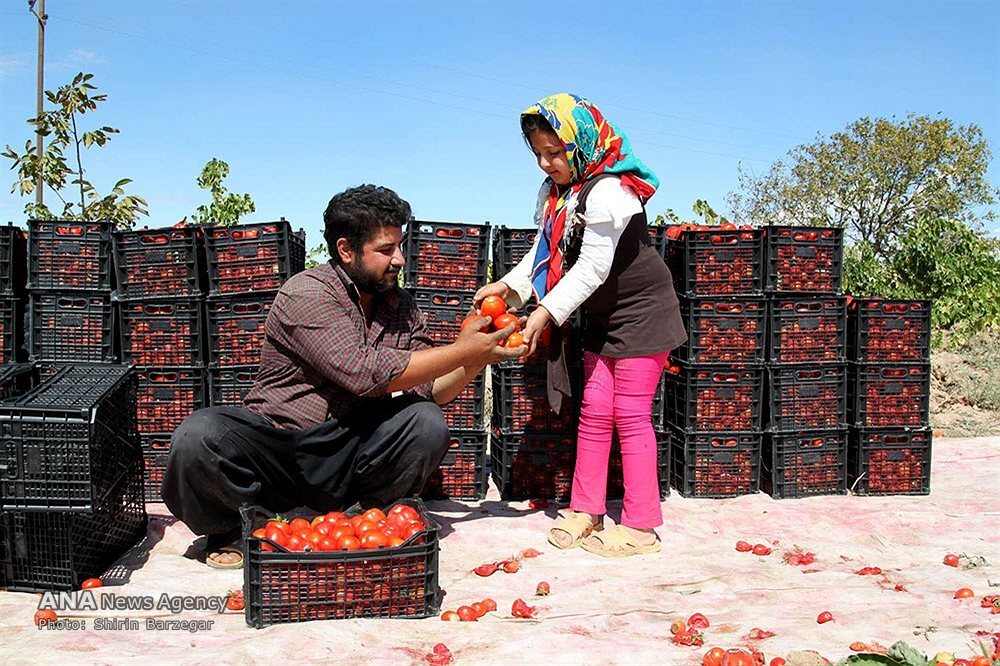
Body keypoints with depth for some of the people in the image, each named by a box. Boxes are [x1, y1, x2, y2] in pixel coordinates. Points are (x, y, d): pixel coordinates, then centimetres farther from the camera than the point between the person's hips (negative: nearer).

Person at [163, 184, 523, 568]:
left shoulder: (402, 308, 7)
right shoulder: (306, 293, -15)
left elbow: (428, 391, 5)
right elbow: (367, 373, -27)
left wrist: (474, 363, -14)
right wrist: (462, 351, -21)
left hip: (342, 463, 4)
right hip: (273, 447, -4)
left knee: (427, 425, -22)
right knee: (198, 437, -32)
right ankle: (226, 527, 0)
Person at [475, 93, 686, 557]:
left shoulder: (607, 192, -24)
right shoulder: (556, 192, 4)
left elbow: (593, 267, -28)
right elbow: (544, 253, 3)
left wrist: (546, 314, -31)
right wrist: (509, 286, -12)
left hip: (642, 312, -8)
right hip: (602, 318, 8)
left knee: (630, 415, -7)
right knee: (594, 411, 9)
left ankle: (640, 525, 2)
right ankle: (586, 510, 18)